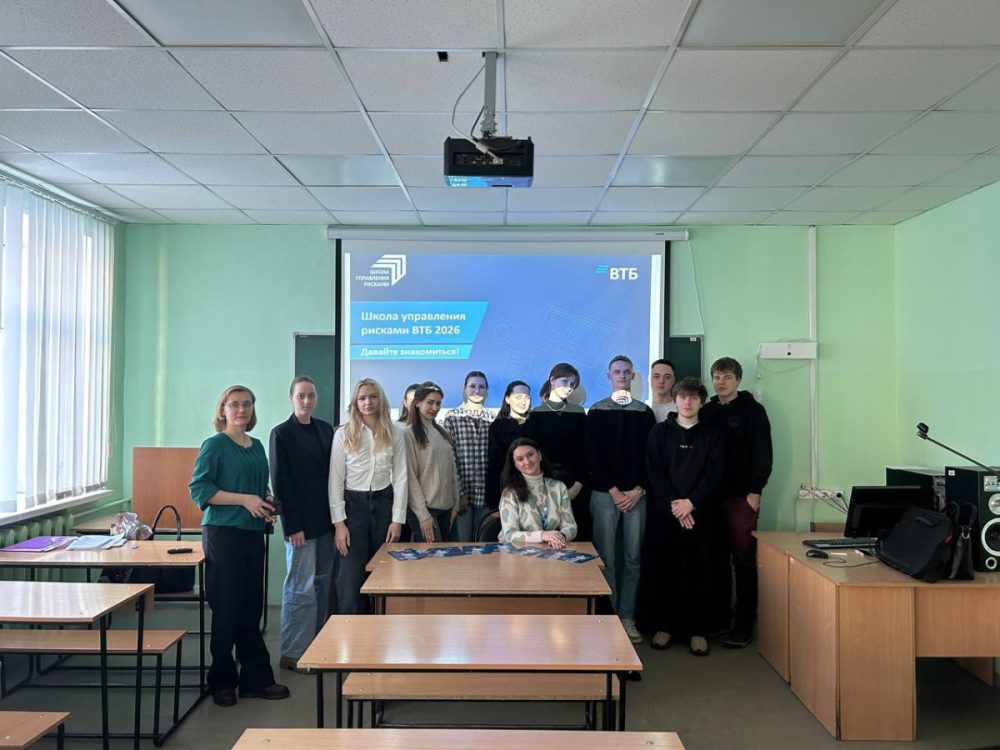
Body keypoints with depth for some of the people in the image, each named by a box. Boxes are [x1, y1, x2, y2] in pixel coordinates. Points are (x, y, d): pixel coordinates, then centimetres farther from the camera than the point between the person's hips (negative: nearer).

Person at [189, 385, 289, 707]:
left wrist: (268, 501, 3)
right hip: (223, 533, -6)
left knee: (252, 608, 10)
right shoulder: (214, 445, -6)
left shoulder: (257, 447, 13)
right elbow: (198, 489, -13)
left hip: (253, 532, 6)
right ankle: (222, 682, 16)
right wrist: (244, 499, -18)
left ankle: (256, 678, 20)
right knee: (226, 609, 1)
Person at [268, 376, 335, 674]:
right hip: (301, 522, -5)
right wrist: (293, 526, -12)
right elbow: (280, 483, -7)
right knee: (302, 588, -1)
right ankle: (292, 654, 10)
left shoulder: (325, 429, 12)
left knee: (323, 585, 9)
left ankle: (315, 647, 20)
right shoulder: (281, 434, -4)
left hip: (326, 520, 6)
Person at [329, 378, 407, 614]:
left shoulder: (395, 434, 3)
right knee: (351, 577, -3)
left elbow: (400, 477, 3)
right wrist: (339, 522, -8)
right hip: (353, 505, -2)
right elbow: (335, 480, -2)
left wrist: (397, 519, -3)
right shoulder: (343, 434, -1)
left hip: (383, 504, 2)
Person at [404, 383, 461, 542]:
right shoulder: (409, 435, -7)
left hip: (445, 507, 6)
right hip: (424, 509, -6)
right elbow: (410, 478, -11)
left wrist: (455, 505, 9)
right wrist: (423, 515, -15)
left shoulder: (443, 433, 12)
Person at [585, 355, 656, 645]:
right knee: (606, 558, -1)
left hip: (637, 494, 2)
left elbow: (650, 455, 5)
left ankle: (627, 617, 11)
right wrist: (613, 490, -8)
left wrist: (638, 489, -6)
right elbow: (594, 456, -1)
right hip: (605, 493, -2)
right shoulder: (597, 411, 4)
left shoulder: (645, 412, 9)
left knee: (633, 558, 3)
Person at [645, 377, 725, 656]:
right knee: (665, 570, 3)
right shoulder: (659, 432, 7)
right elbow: (655, 472, -1)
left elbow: (714, 473, -1)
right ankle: (664, 625, 14)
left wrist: (691, 502, -13)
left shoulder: (712, 434, 8)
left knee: (700, 571, 1)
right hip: (664, 512, 0)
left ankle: (698, 630, 9)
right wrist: (674, 504, -12)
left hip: (701, 513, 0)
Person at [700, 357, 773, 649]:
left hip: (742, 497, -4)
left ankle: (744, 625, 6)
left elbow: (763, 454, -5)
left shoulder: (753, 411, 0)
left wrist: (755, 491, -12)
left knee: (744, 561, -1)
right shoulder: (707, 412, 12)